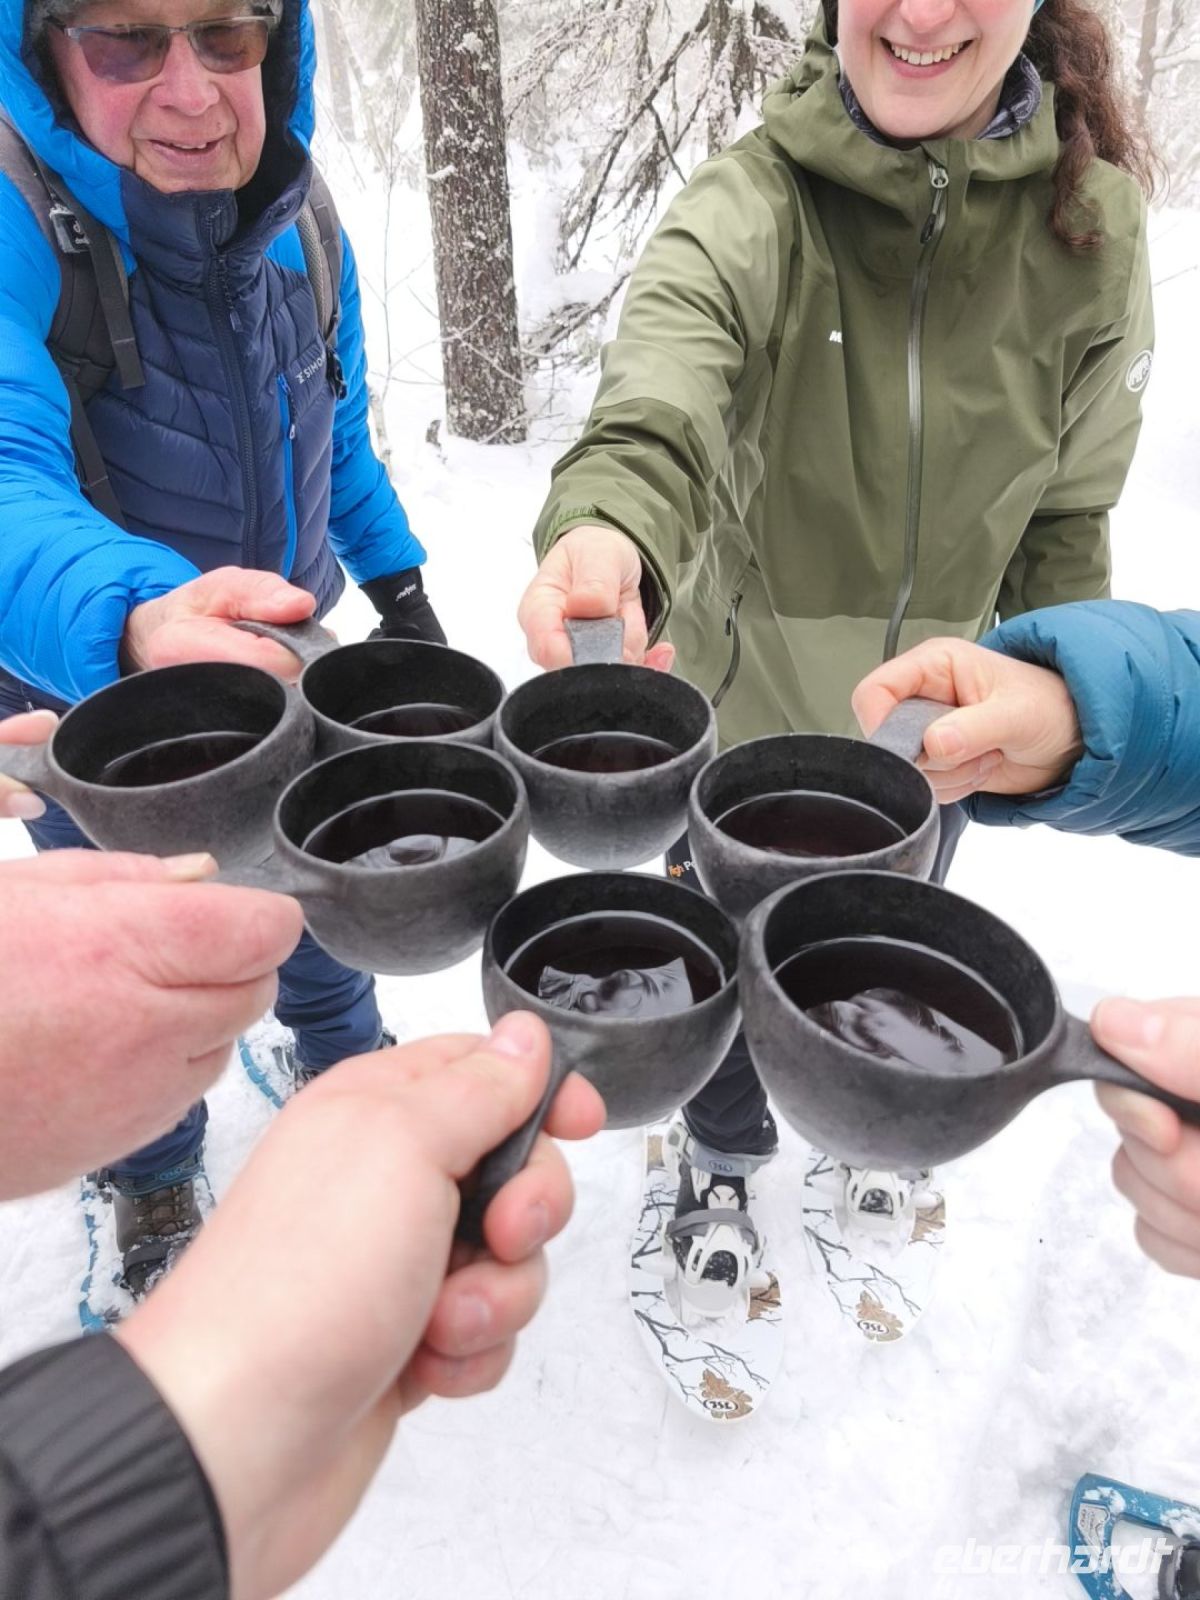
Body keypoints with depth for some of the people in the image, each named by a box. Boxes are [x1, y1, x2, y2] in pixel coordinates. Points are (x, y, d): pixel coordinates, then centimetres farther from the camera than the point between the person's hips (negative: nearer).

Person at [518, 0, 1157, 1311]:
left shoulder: (1092, 221, -12)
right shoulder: (747, 205, -21)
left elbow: (1068, 510, -2)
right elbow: (652, 418, -40)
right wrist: (606, 531, -61)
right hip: (736, 697, -2)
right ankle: (723, 1151, 55)